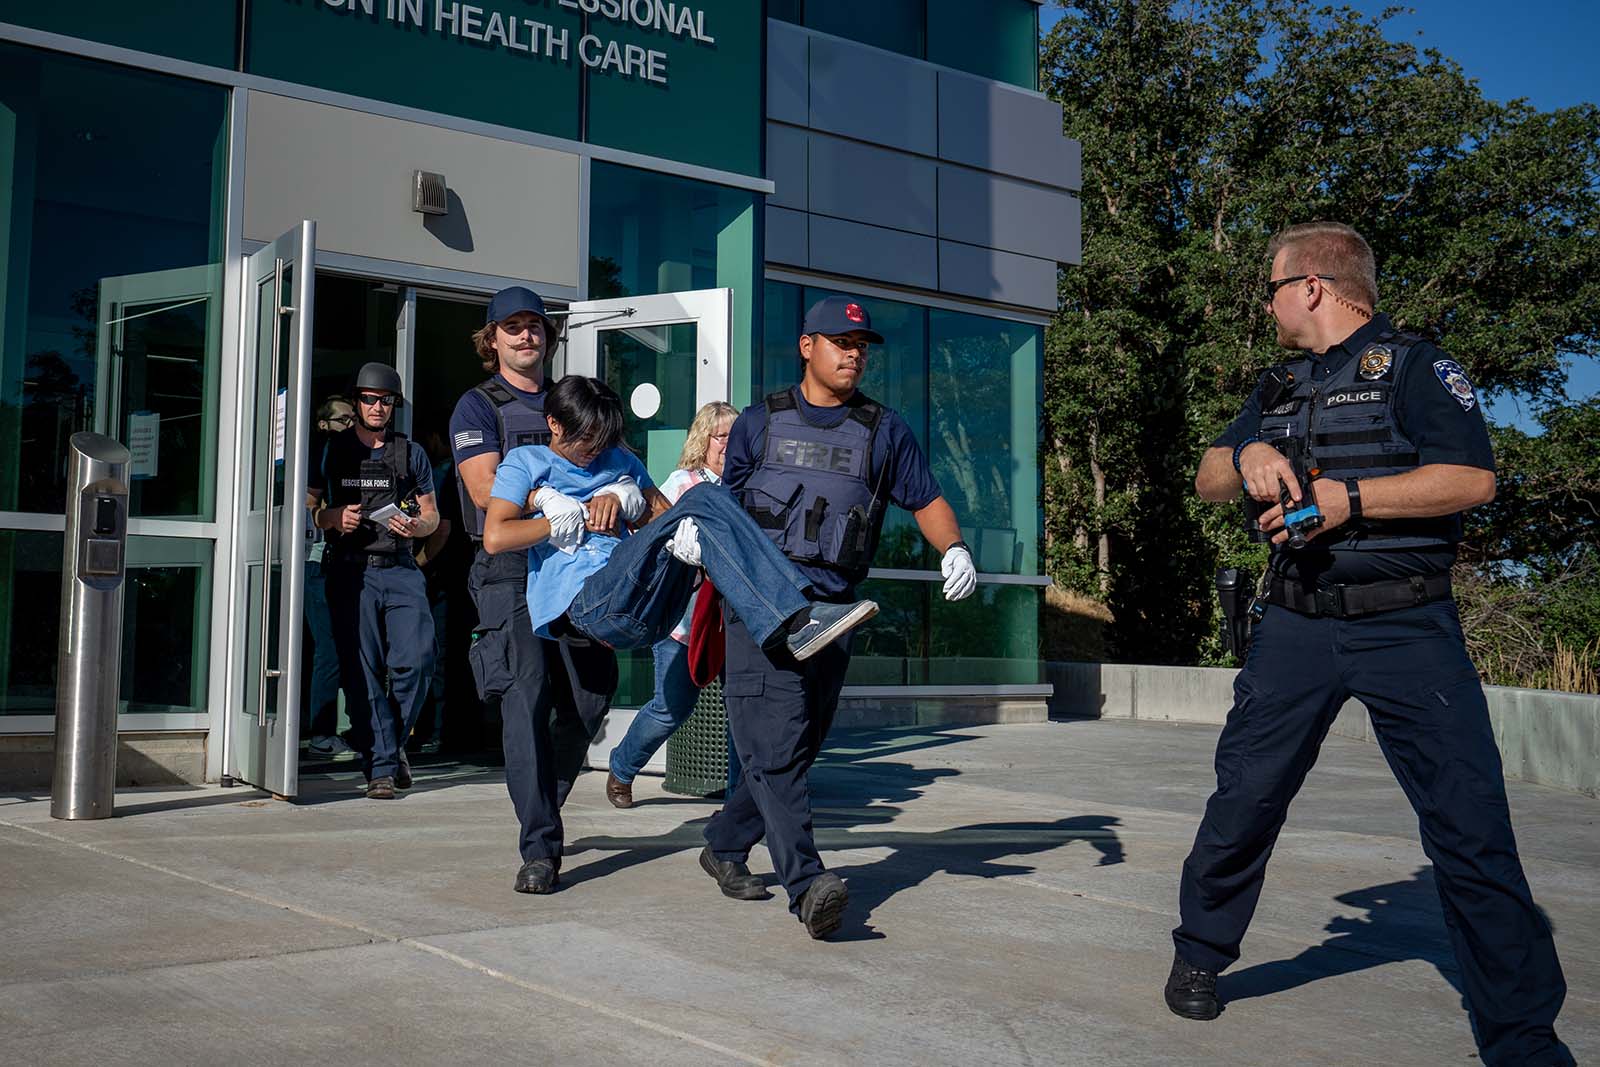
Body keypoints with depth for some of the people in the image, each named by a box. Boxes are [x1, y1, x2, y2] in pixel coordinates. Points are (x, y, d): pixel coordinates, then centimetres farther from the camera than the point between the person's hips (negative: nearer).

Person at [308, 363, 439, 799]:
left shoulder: (411, 453, 15)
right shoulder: (333, 449, 11)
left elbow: (432, 514, 16)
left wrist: (417, 527, -6)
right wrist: (334, 518, -9)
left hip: (401, 570, 1)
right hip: (351, 571, -1)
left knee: (416, 660, -12)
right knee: (363, 670, -5)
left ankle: (394, 742, 12)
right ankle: (381, 765, 0)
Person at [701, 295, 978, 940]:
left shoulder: (884, 430, 13)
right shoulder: (760, 422, 12)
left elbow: (926, 501, 15)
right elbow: (725, 502, 17)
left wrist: (953, 549, -4)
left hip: (833, 610, 3)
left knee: (795, 752, 9)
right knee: (774, 748, -15)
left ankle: (724, 846, 28)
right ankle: (807, 886, -20)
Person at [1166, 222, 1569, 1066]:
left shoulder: (1411, 365, -2)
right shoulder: (1278, 387, 18)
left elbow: (1473, 479, -14)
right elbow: (1208, 481, 16)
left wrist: (1347, 498, -19)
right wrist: (1247, 457, -6)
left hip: (1407, 627, -4)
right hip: (1297, 627, 5)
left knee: (1470, 825, -4)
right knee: (1243, 798, 5)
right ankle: (1199, 955, 25)